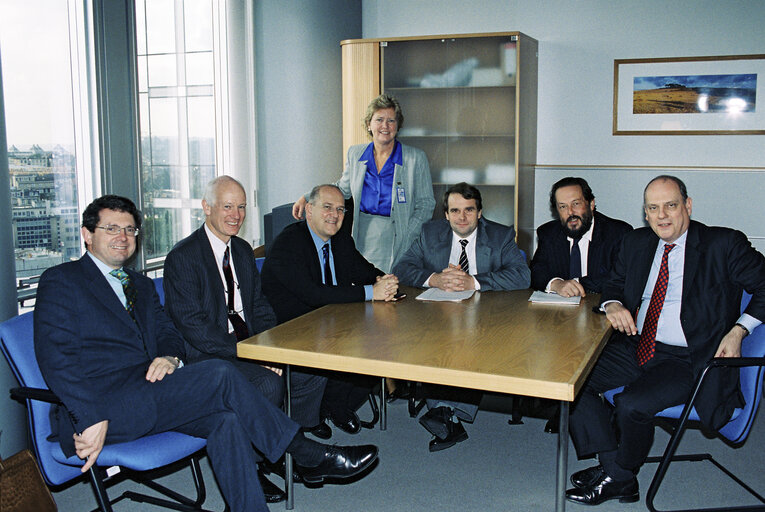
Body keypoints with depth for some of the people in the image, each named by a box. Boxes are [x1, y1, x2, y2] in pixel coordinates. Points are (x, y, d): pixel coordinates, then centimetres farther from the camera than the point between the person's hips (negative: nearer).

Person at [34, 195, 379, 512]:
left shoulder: (141, 286, 25)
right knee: (220, 375, -23)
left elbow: (167, 332, 19)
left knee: (224, 419, -24)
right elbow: (55, 356, -9)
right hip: (104, 406, -7)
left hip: (146, 399, 7)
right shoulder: (60, 281, 3)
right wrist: (92, 419, -20)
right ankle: (310, 456, -14)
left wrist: (169, 356, -8)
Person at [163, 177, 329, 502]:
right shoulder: (183, 257, -11)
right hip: (206, 356, -7)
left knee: (312, 370, -12)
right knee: (268, 383, -30)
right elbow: (192, 325, -19)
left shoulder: (243, 250, 13)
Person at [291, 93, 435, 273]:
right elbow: (343, 188, 22)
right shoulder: (355, 154, 9)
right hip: (362, 237, 3)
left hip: (395, 237, -3)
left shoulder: (416, 158, -2)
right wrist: (307, 199, 11)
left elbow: (425, 204, 0)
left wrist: (406, 237, -12)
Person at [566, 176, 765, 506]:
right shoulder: (636, 243, 11)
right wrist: (613, 304, -3)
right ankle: (619, 480, -4)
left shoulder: (723, 245, -4)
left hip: (687, 359, -6)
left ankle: (615, 476, 4)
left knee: (631, 404, -29)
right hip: (636, 347, 6)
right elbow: (615, 283, 22)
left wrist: (738, 331, -12)